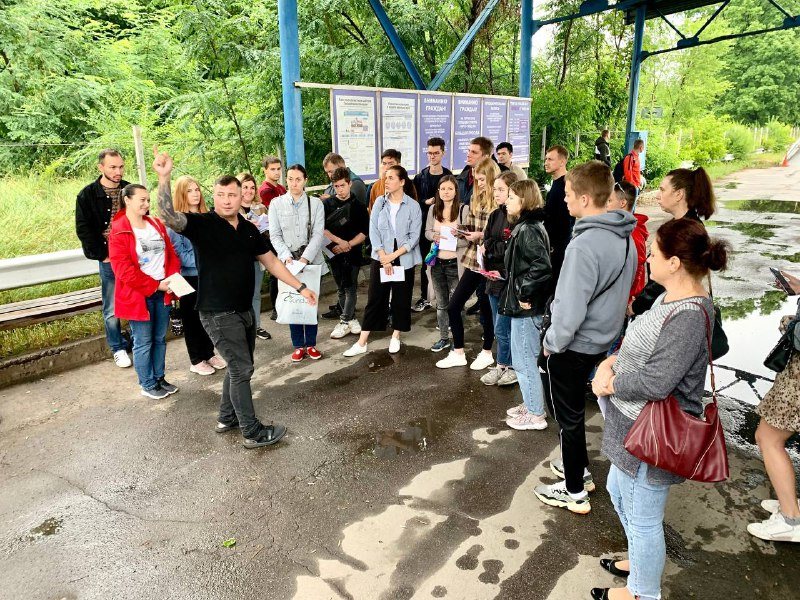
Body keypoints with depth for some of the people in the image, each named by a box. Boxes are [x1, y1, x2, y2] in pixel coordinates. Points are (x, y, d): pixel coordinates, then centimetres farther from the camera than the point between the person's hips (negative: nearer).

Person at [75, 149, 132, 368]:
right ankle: (118, 348, 21)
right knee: (112, 309, 6)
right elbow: (83, 230, -4)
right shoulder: (87, 195, -4)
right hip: (108, 259, -2)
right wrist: (102, 255, -8)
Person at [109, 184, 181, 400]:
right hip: (137, 294, -6)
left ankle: (159, 378, 29)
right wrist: (155, 285, -16)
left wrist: (172, 278, -6)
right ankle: (148, 385, 18)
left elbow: (171, 254, 12)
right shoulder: (118, 231, -10)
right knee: (143, 342, 4)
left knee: (160, 338, 15)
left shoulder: (156, 224, 10)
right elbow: (123, 269, -16)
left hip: (162, 291, 6)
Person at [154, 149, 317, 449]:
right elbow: (168, 215, -30)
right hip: (218, 312, -7)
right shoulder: (202, 223, -11)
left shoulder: (249, 229, 7)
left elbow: (271, 261, 12)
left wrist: (300, 287, 10)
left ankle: (227, 418, 37)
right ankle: (252, 432, 8)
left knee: (239, 366, 18)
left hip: (244, 310, 7)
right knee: (241, 369, -4)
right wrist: (164, 178, -43)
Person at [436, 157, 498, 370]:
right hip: (473, 260, 7)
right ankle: (458, 353, 21)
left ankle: (487, 353, 30)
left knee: (486, 309, 8)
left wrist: (482, 235, -18)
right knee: (453, 306, 6)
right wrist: (463, 232, -2)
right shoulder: (476, 199, 10)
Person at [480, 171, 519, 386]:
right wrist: (491, 269, -8)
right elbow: (485, 244, 7)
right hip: (494, 278, 8)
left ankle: (503, 366, 18)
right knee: (502, 328, 17)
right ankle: (505, 366, 29)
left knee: (502, 328, -1)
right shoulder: (495, 215, 10)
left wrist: (490, 248, -11)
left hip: (510, 280, -8)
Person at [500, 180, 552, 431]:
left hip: (526, 306, -10)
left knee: (523, 360, 2)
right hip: (526, 305, 10)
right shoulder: (527, 226, 11)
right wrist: (521, 292, 13)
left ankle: (535, 415, 15)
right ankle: (532, 404, 34)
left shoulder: (528, 229, -19)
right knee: (527, 358, 20)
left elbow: (542, 266, -31)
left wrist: (525, 293, -22)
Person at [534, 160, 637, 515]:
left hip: (573, 346, -8)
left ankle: (574, 492, 26)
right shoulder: (625, 238, 1)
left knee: (568, 416, 9)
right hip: (601, 339, 8)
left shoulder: (584, 246, -28)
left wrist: (552, 342, -11)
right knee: (574, 409, 26)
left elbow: (570, 310, -27)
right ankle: (579, 468, 44)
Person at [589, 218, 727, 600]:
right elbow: (640, 344, 13)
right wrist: (610, 362, -5)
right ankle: (641, 561, 53)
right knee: (618, 492, 29)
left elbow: (656, 381, -31)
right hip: (634, 425, 11)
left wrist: (609, 383, -16)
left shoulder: (689, 317, -28)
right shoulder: (671, 298, 4)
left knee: (642, 519, 11)